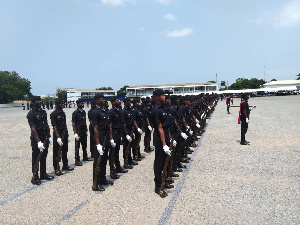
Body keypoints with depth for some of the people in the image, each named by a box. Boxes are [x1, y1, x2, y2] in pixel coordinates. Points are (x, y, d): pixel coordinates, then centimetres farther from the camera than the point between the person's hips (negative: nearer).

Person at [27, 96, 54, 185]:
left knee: (44, 157, 15)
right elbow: (33, 129, -18)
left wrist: (49, 136, 10)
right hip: (36, 139, -7)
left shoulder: (43, 112, 9)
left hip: (45, 138, 7)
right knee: (36, 159, 3)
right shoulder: (31, 114, -13)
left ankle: (43, 174, 27)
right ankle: (35, 177, 12)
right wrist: (38, 142, -23)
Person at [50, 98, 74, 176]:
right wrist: (58, 137, -21)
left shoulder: (63, 113, 9)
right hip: (58, 134, -7)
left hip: (64, 134, 7)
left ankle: (65, 166, 29)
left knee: (65, 151, 16)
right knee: (56, 153, 1)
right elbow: (54, 127, -16)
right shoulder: (53, 114, -12)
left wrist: (67, 135, 14)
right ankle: (56, 169, 9)